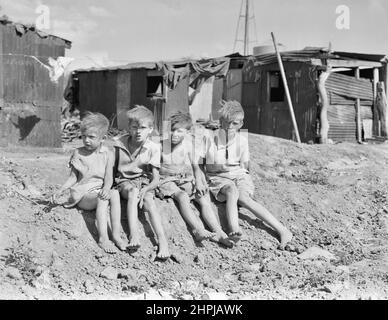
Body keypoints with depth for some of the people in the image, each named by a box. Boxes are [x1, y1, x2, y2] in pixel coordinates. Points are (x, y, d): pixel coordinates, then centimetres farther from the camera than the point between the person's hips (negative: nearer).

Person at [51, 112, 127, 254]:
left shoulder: (108, 153, 2)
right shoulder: (78, 153, 2)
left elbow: (109, 177, -5)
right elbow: (73, 177, 5)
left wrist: (106, 188, -28)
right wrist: (60, 191, -9)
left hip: (100, 191, 1)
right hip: (82, 195, -1)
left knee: (114, 194, -32)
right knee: (102, 198, -33)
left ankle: (116, 234, -33)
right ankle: (103, 238, -39)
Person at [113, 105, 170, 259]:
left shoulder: (153, 147, -8)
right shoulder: (120, 144, -4)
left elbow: (156, 179, -11)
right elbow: (116, 168, 9)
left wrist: (145, 189, -28)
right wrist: (137, 163, -2)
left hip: (145, 182, 0)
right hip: (125, 181, 0)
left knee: (148, 200, -31)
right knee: (133, 191, -34)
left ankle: (162, 241, -41)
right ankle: (134, 236, -45)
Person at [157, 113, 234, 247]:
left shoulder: (188, 143, 1)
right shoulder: (162, 143, -9)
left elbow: (195, 165, 8)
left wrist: (198, 182, -5)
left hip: (186, 180, 4)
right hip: (166, 180, -4)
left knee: (204, 198, -19)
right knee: (183, 196, -33)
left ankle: (219, 233, -30)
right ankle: (199, 230, -48)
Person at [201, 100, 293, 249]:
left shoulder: (242, 139, 5)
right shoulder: (212, 139, -1)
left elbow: (245, 166, 9)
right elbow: (208, 167, 2)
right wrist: (220, 167, -13)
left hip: (239, 175, 1)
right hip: (218, 177, 0)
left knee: (243, 197, -31)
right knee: (232, 191, -36)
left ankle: (282, 231, -39)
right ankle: (234, 231, -59)